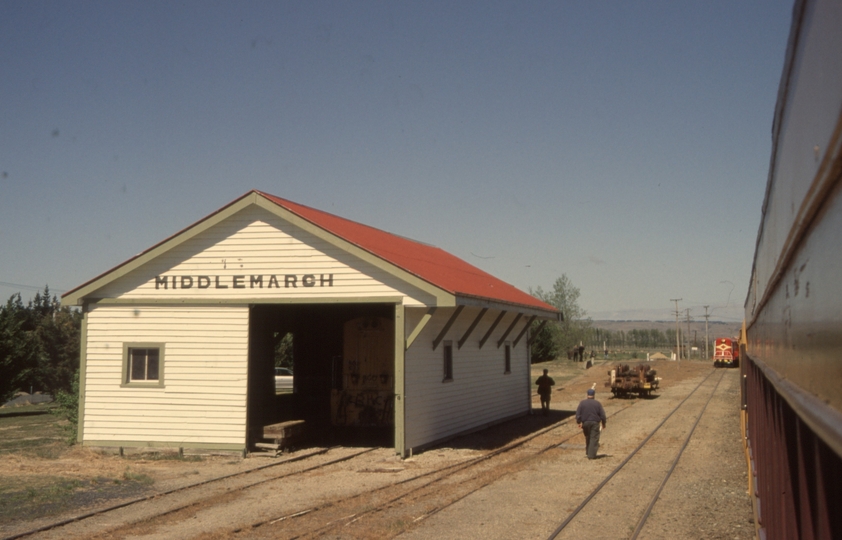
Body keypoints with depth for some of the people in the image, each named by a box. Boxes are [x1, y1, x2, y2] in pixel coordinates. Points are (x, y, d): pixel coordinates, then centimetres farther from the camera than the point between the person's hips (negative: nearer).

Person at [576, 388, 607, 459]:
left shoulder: (582, 403, 1)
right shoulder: (597, 403, -1)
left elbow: (578, 413, -2)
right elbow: (602, 415, 1)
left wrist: (579, 422, 2)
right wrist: (603, 423, 11)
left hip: (585, 423, 2)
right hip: (595, 423, -2)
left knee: (587, 438, 20)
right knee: (594, 439, -1)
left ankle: (588, 452, 28)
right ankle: (592, 455, -7)